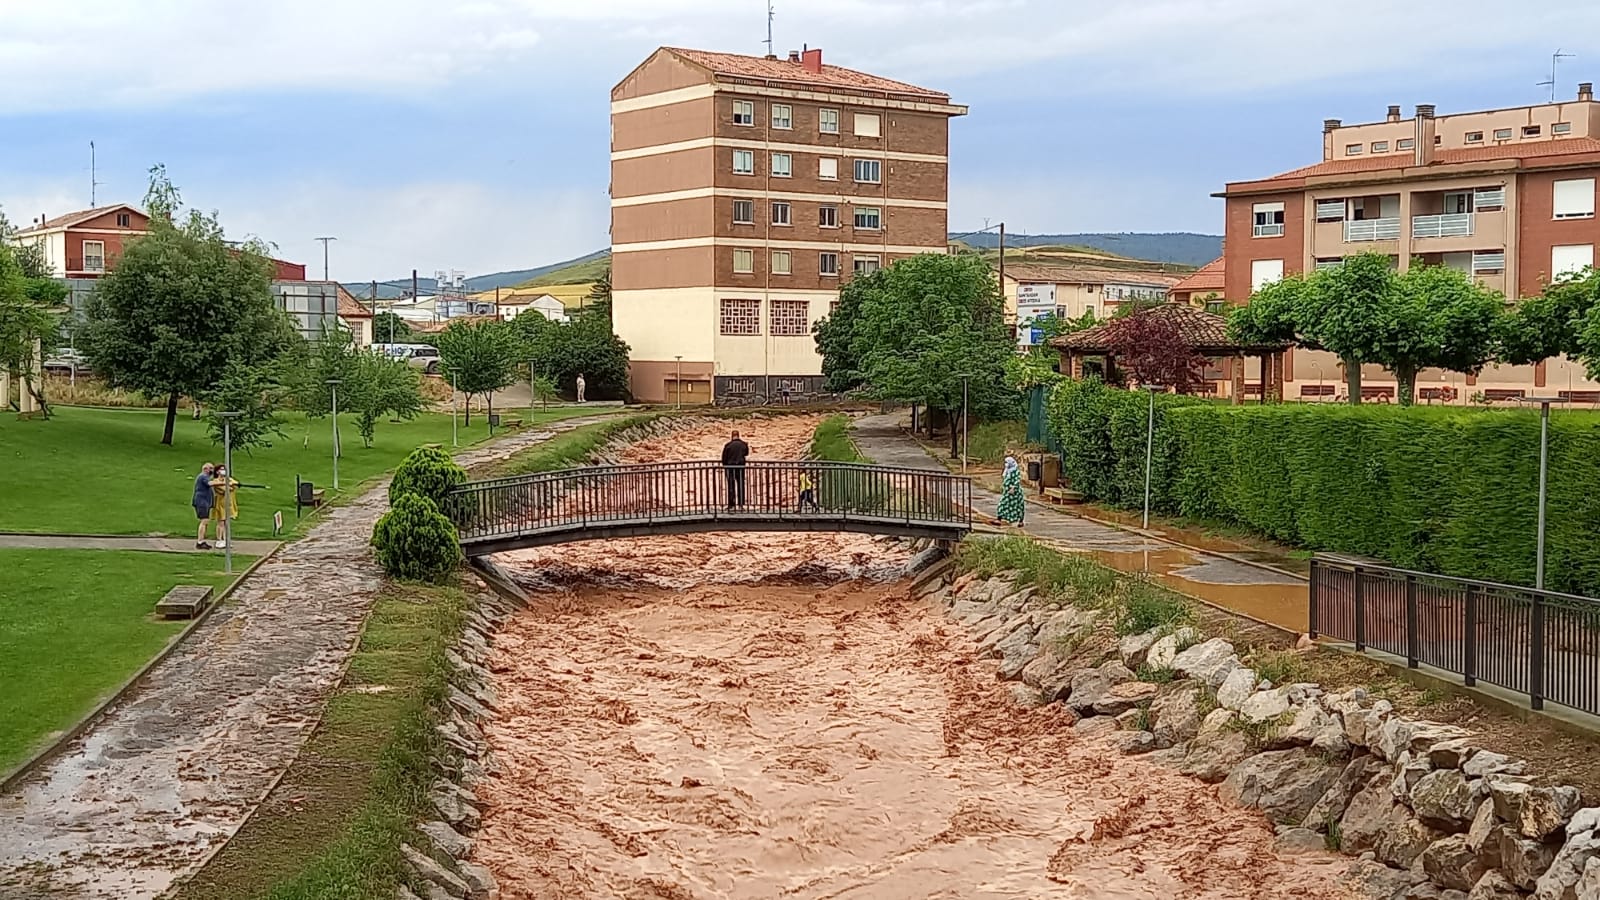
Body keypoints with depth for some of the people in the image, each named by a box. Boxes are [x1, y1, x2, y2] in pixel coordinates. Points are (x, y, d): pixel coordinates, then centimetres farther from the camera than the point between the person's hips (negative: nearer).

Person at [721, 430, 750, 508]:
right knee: (740, 485, 11)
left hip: (730, 467, -2)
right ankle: (741, 503, 12)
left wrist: (724, 467, 6)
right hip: (741, 467, 2)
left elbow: (724, 457, -5)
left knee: (731, 486, 3)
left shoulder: (728, 445, -10)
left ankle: (731, 503, 0)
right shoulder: (744, 444, -1)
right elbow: (746, 454, 16)